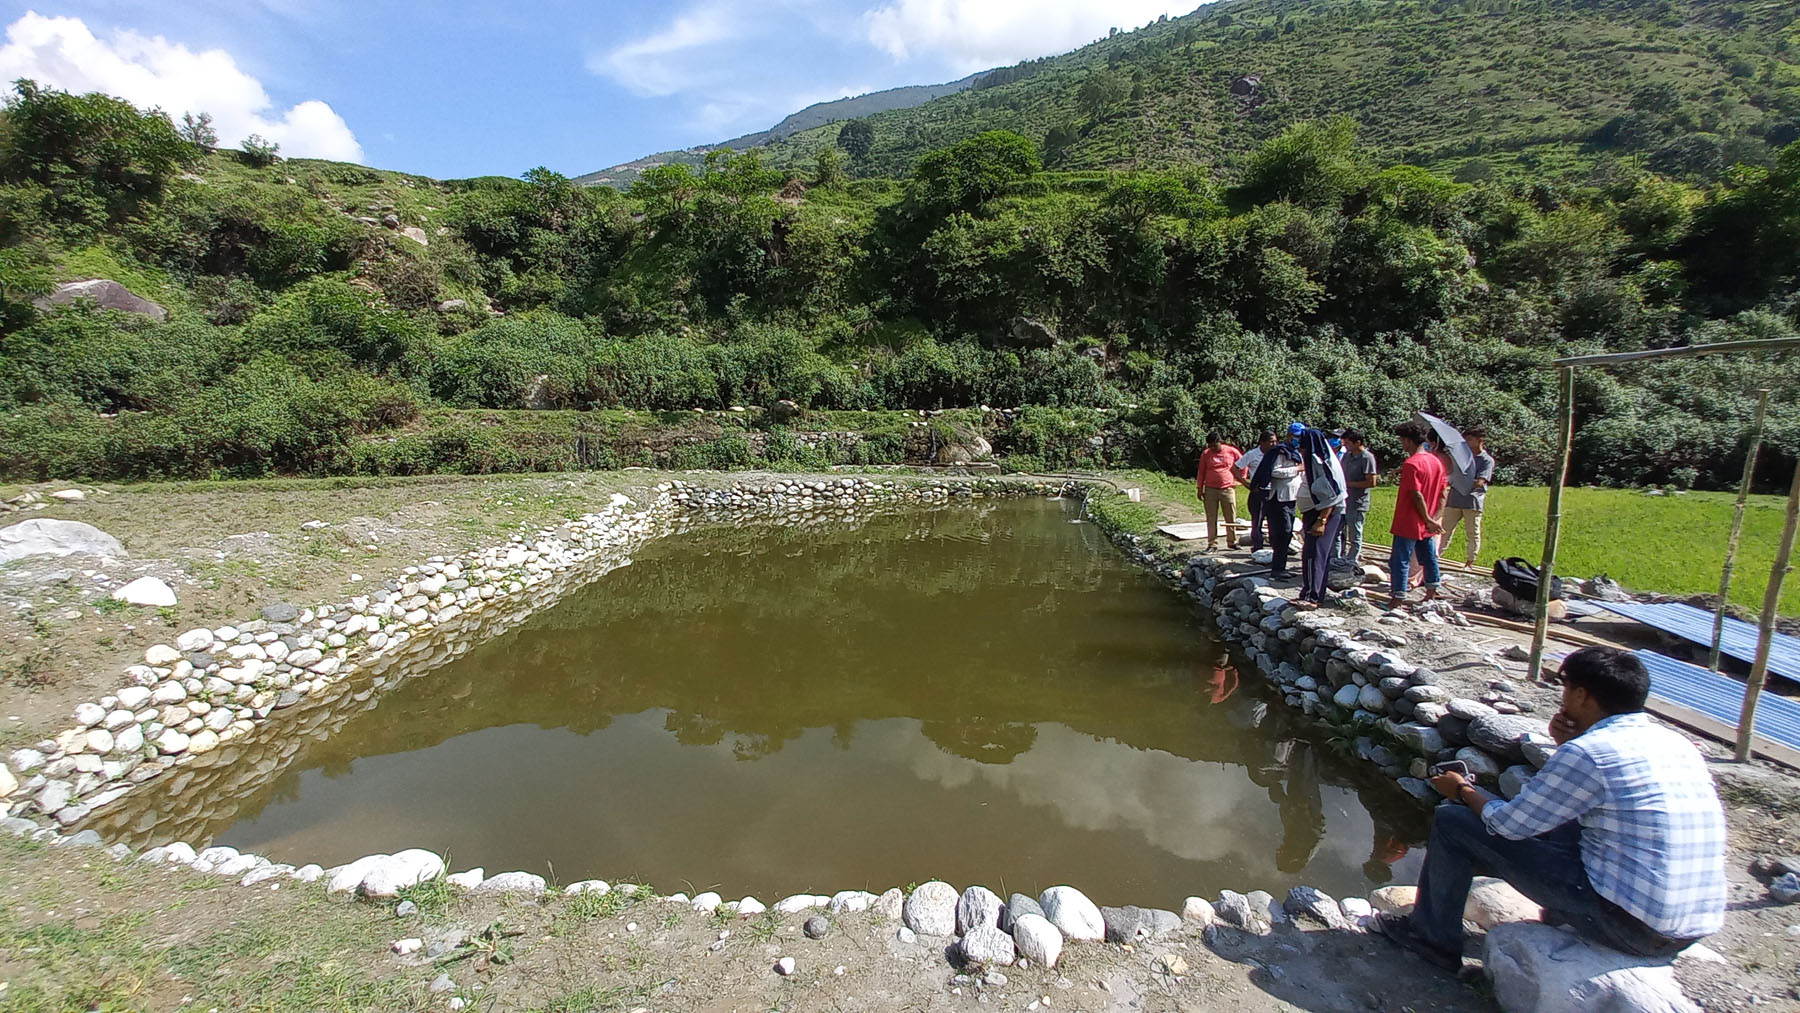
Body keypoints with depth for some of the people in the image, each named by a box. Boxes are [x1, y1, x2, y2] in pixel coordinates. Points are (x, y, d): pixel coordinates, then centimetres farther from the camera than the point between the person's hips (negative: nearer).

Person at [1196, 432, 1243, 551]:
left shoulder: (1231, 451, 0)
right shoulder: (1205, 453, 3)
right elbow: (1201, 472, 7)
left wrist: (1239, 478, 11)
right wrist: (1200, 489, 6)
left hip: (1228, 489, 0)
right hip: (1210, 490, 1)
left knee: (1231, 518, 6)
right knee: (1211, 519, 1)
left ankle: (1232, 541, 19)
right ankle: (1212, 544, 6)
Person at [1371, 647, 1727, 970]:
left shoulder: (1588, 752, -18)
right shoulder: (1676, 743, 7)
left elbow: (1509, 823, -9)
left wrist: (1463, 791, 9)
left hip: (1629, 923, -8)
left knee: (1453, 821, -3)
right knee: (1552, 817, 28)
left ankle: (1433, 937, 15)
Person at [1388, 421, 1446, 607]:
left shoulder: (1411, 464, -19)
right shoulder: (1437, 461, 8)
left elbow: (1417, 495, -23)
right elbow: (1442, 495, 10)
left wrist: (1428, 519, -14)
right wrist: (1434, 519, 8)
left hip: (1408, 523, -8)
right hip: (1427, 525, 8)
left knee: (1400, 561, -3)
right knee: (1429, 558, 17)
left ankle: (1397, 600, -1)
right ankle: (1431, 595, 28)